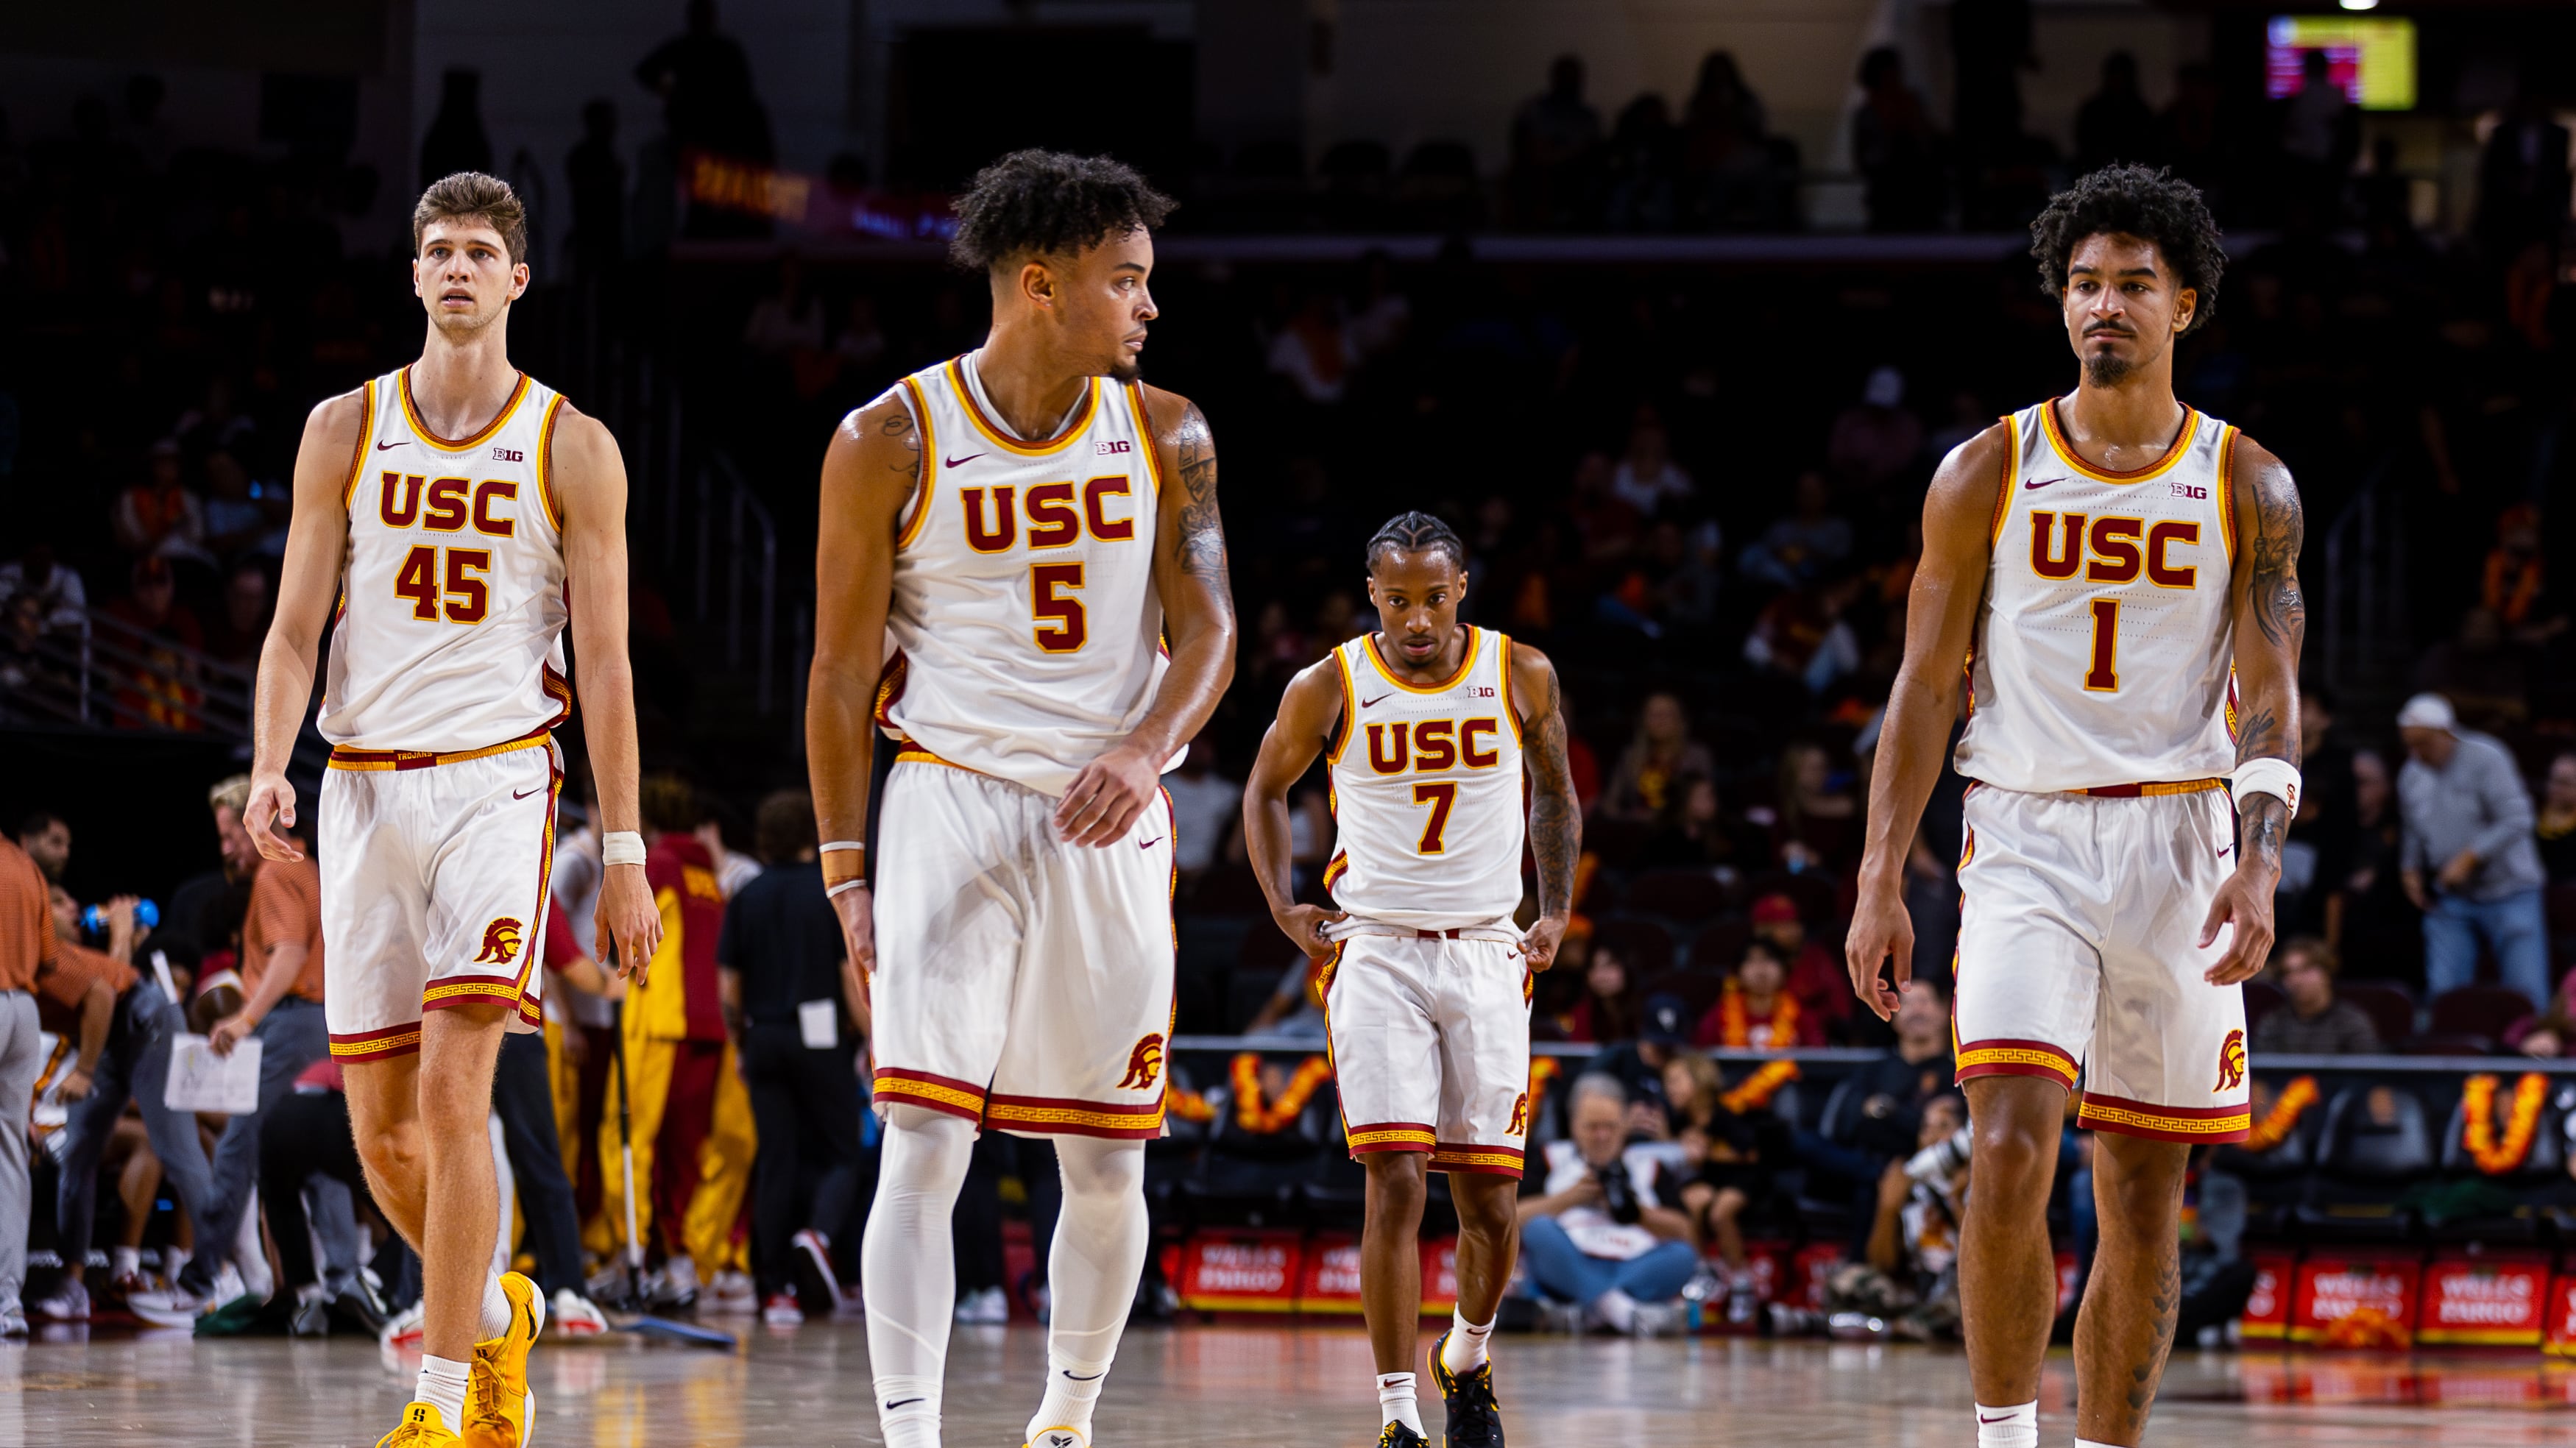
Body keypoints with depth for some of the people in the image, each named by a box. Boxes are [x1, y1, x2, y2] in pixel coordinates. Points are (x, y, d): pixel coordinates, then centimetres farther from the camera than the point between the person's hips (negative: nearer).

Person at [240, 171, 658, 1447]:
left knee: (452, 1087, -17)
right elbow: (295, 628, 5)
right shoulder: (345, 430, 7)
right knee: (380, 1123, 5)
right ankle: (493, 1315, 31)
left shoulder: (572, 450, 2)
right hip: (364, 785, 3)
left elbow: (606, 665, 3)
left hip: (496, 779, -3)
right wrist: (268, 771, -13)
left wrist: (625, 854, -1)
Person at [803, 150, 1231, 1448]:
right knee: (923, 1148, -14)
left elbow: (1207, 627, 0)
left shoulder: (1164, 436, 4)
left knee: (1106, 1166, 8)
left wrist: (1145, 751, -20)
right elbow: (843, 673, -1)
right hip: (949, 806, -3)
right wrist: (847, 876, -5)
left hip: (1109, 821, 3)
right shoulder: (890, 443, -6)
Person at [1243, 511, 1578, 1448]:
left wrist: (1555, 914, 5)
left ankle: (1467, 1359, 33)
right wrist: (1285, 908, 1)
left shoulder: (1521, 678, -2)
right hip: (1375, 952, -2)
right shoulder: (1328, 691, -5)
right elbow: (1265, 789, 12)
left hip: (1487, 954, 2)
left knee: (1489, 1202, 3)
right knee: (1396, 1183, -15)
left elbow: (1554, 795, 15)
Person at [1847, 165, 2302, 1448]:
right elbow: (1925, 686, 4)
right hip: (2026, 838, -1)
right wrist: (1880, 882, -3)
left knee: (2145, 1198, 6)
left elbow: (2271, 699, -1)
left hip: (2176, 848, 1)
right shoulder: (1987, 474, 3)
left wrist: (2258, 864, -17)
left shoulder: (2248, 486, 4)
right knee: (2011, 1149, -20)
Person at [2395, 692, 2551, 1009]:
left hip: (2507, 891, -5)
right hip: (2450, 902, 5)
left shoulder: (2485, 759, -12)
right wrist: (2411, 869, 5)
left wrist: (2468, 858, -24)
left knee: (2527, 994, -6)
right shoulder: (2411, 775, 8)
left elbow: (2516, 820, -20)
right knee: (2442, 992, -4)